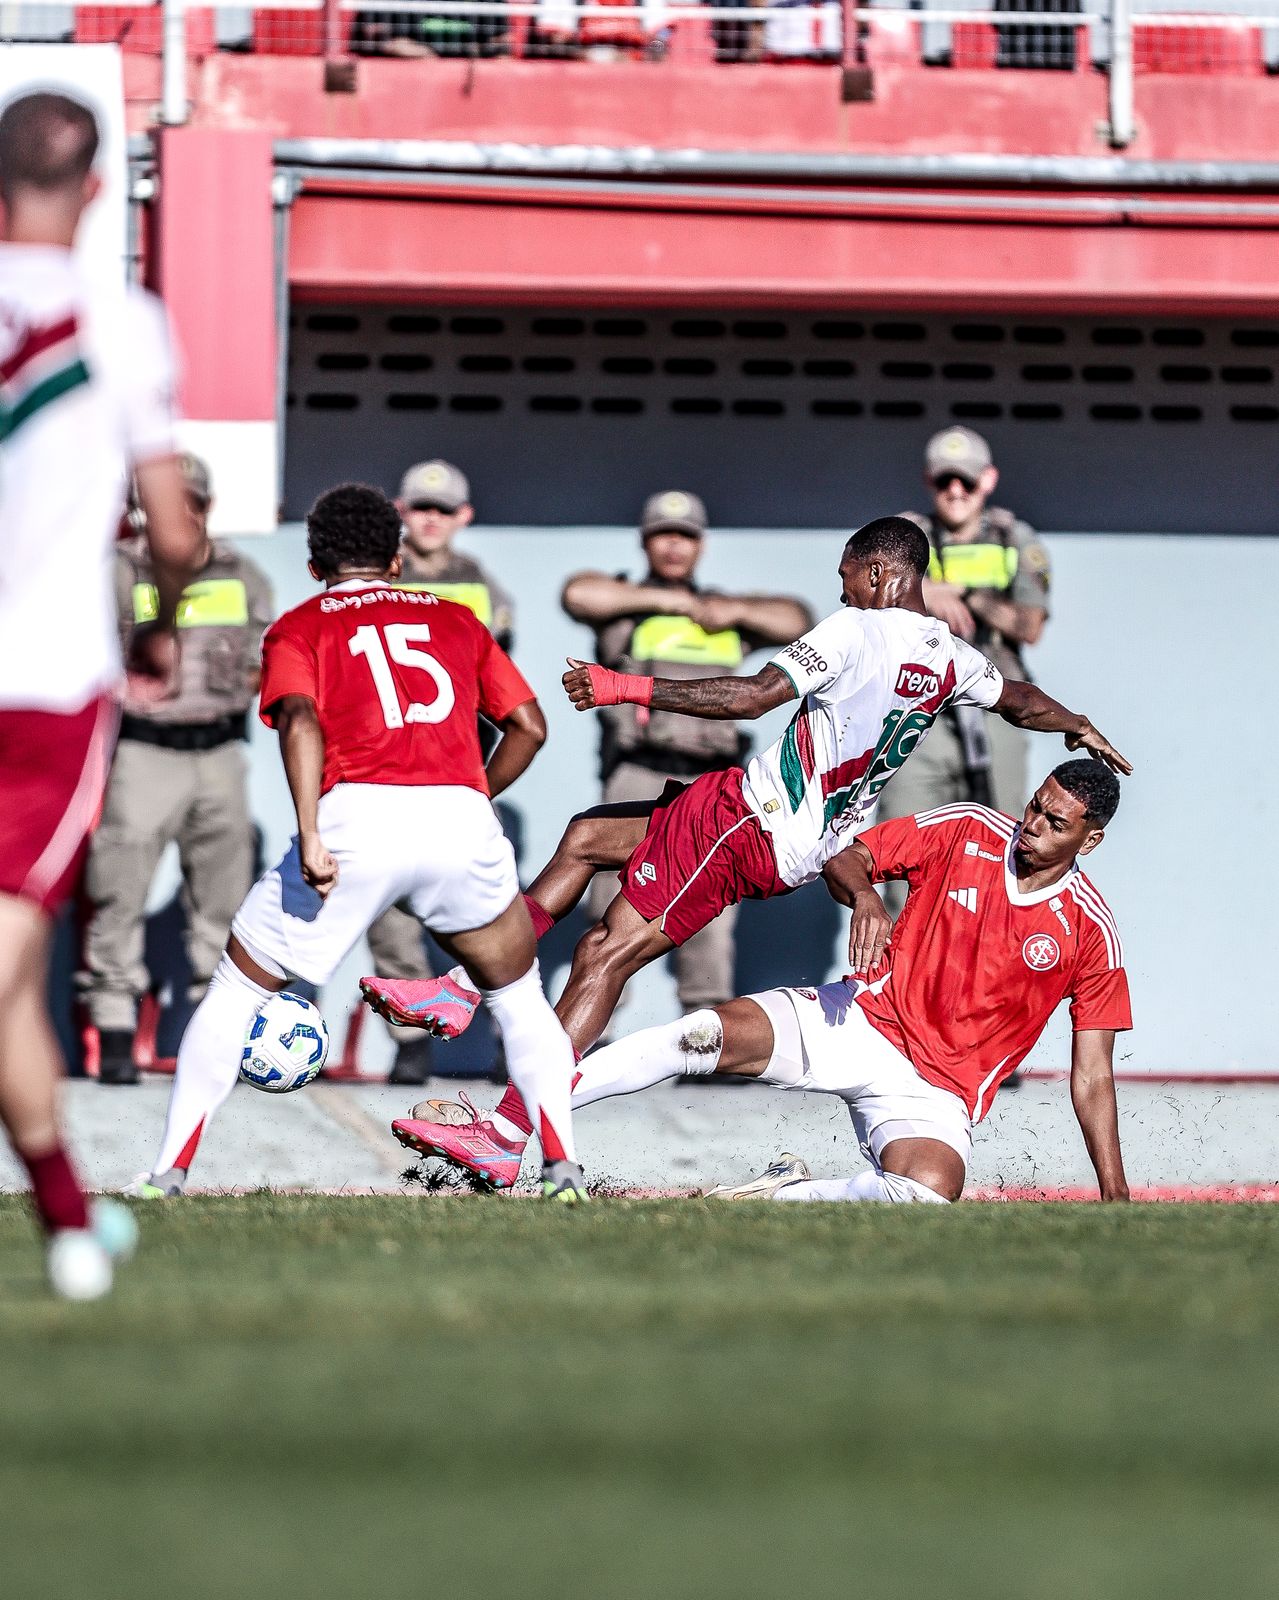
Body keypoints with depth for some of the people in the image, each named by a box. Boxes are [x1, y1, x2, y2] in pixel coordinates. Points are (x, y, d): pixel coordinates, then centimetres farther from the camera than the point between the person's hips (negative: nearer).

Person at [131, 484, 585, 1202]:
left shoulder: (299, 627, 16)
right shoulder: (455, 619, 26)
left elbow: (300, 719, -4)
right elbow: (529, 725, 19)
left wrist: (310, 836, -11)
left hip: (357, 816, -2)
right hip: (460, 815, 2)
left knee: (236, 992, 15)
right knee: (519, 997, 24)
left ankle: (169, 1173, 11)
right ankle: (564, 1165, 10)